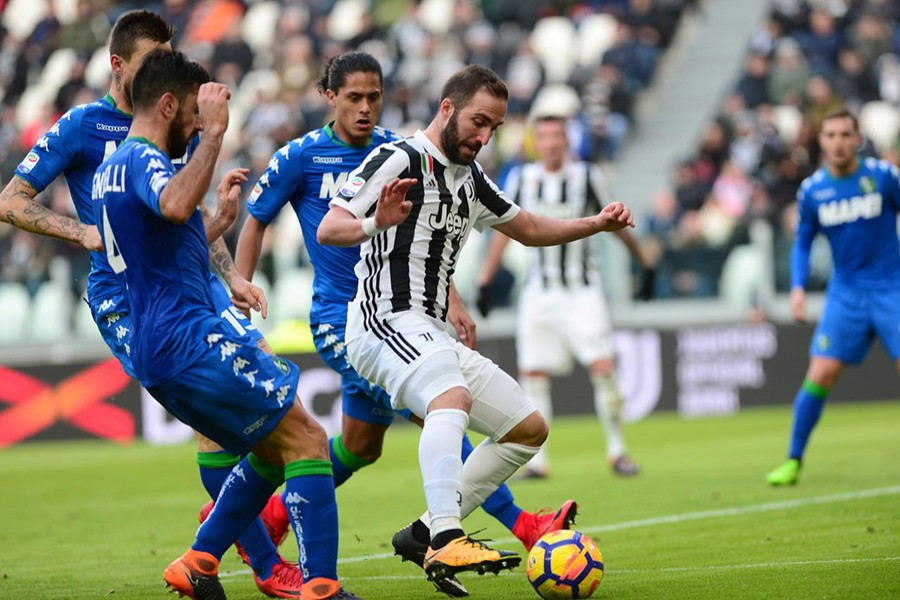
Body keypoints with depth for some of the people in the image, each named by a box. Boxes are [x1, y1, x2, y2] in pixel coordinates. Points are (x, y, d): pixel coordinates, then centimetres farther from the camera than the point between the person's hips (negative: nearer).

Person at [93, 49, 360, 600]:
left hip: (156, 352, 10)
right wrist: (215, 133, -30)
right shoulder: (143, 160, -11)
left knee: (273, 449, 18)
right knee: (306, 438, -10)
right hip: (191, 340, -10)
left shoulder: (111, 169, 21)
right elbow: (175, 206, -36)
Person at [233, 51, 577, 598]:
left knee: (361, 446, 14)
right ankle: (518, 524, -23)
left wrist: (451, 301, 7)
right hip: (341, 316, -6)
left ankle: (274, 514, 35)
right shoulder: (301, 157, -6)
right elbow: (255, 224, 4)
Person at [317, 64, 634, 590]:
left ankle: (428, 530, 8)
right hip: (388, 321, -10)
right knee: (454, 398, -37)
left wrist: (596, 224, 15)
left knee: (530, 428, 11)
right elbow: (328, 228, -16)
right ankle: (446, 544, -50)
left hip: (432, 336, 10)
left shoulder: (470, 178, 18)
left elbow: (529, 229, 31)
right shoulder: (399, 160, -8)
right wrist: (374, 224, -38)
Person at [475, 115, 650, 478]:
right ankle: (537, 459, 5)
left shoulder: (586, 176, -5)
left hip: (582, 291, -2)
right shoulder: (521, 179, 1)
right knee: (533, 373, -1)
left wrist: (644, 264, 16)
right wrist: (485, 281, 10)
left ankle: (616, 450, 2)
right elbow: (504, 229, 11)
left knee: (602, 367, -12)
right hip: (539, 293, 2)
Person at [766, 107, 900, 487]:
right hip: (845, 292, 1)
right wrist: (798, 288, -3)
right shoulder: (811, 191, -1)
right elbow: (802, 243, 11)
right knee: (821, 373, -8)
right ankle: (793, 460, 3)